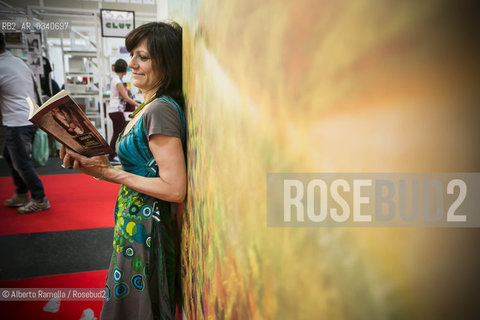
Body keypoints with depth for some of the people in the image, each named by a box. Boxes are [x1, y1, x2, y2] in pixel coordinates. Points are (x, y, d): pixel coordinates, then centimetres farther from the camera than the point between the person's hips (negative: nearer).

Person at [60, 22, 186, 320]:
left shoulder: (160, 111, -23)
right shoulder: (152, 106, 8)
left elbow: (174, 189, -27)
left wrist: (109, 172, -18)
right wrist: (96, 165, 0)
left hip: (145, 228, -9)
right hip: (138, 222, 9)